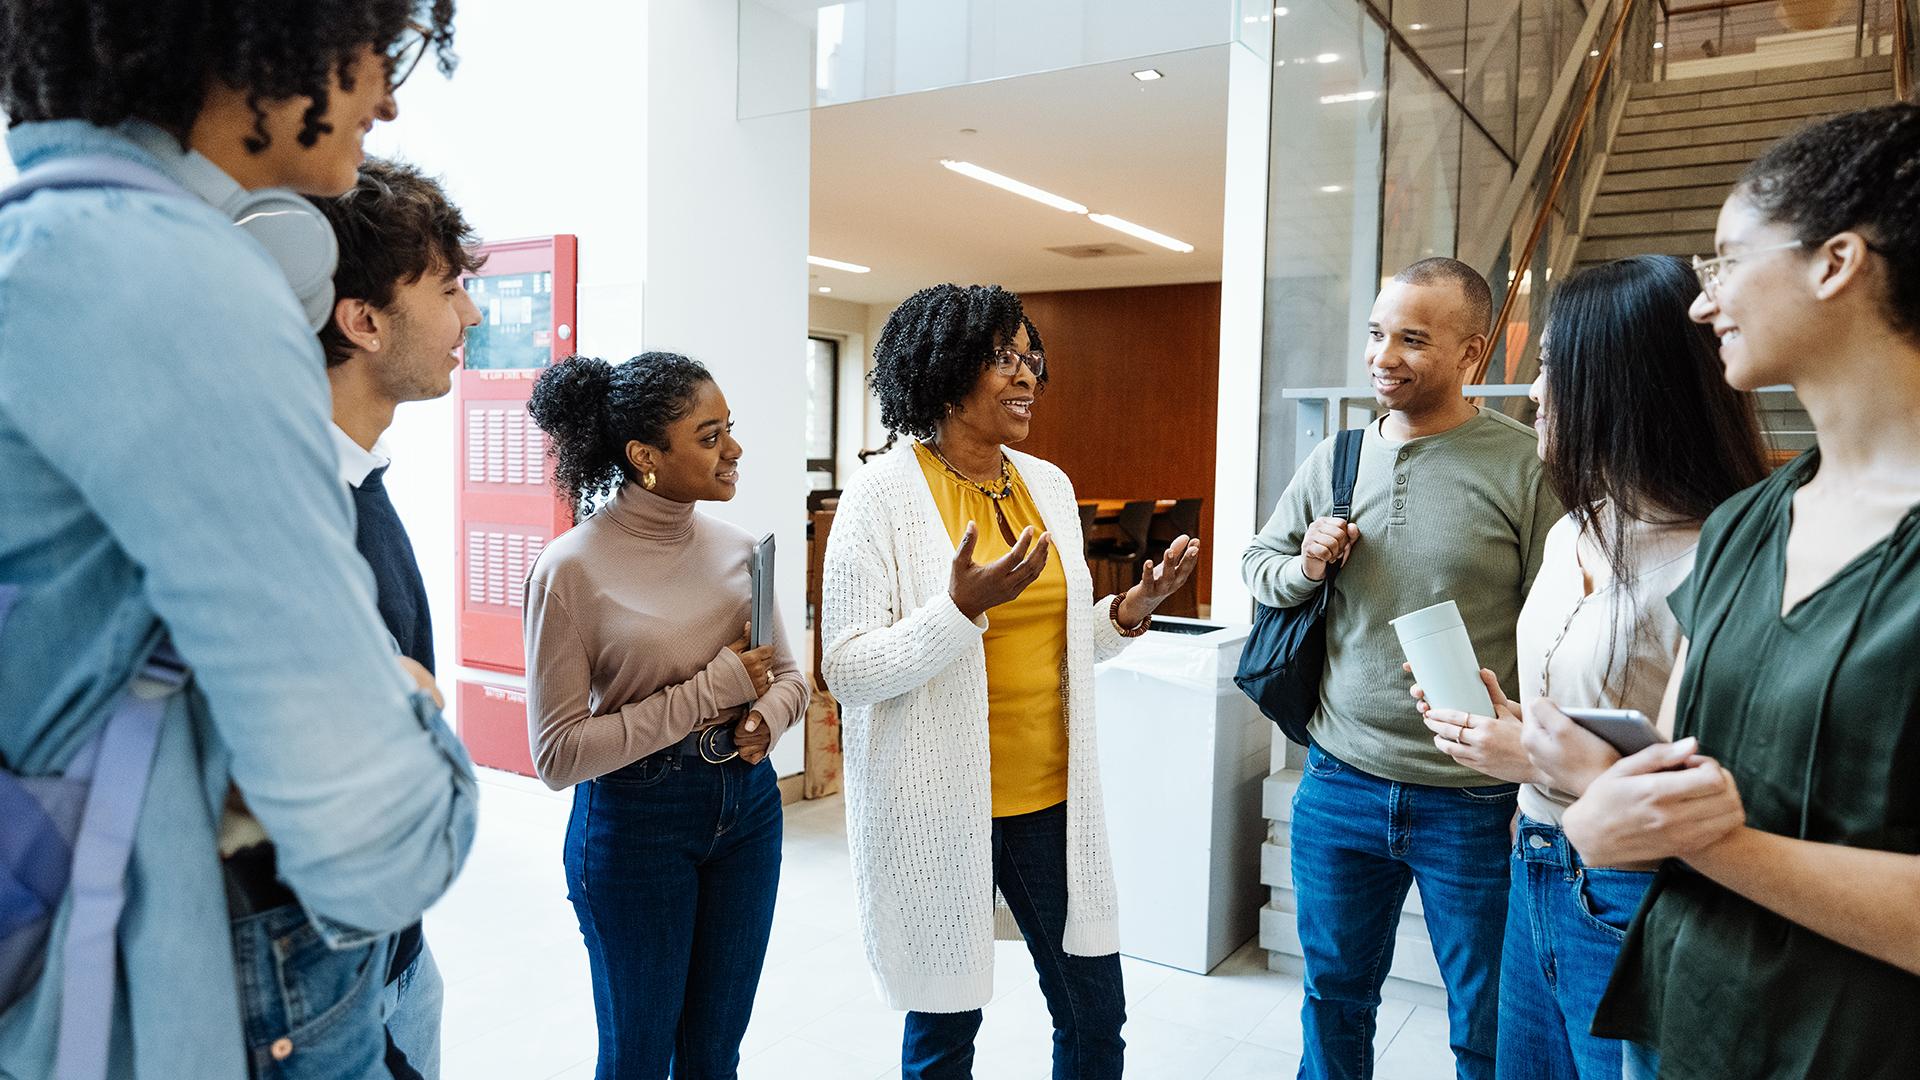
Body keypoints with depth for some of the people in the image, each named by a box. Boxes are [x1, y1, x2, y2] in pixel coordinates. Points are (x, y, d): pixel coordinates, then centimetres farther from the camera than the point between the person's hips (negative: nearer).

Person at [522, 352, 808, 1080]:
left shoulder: (735, 547, -1)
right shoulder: (572, 568, -16)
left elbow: (788, 676, 10)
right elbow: (558, 755, -17)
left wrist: (767, 718, -14)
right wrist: (709, 691, -20)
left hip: (747, 805, 5)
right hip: (636, 820, -4)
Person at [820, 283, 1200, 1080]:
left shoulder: (1049, 485, 7)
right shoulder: (883, 493, -11)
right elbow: (848, 672, -15)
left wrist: (1128, 613, -2)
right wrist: (962, 607, -27)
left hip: (1053, 800, 6)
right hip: (939, 811, -5)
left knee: (1097, 1015, 17)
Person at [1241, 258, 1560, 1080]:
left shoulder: (1524, 465, -10)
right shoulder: (1334, 458, 4)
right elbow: (1255, 565, 15)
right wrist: (1304, 567, -8)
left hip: (1476, 801, -3)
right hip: (1339, 785, 4)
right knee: (1335, 997, 21)